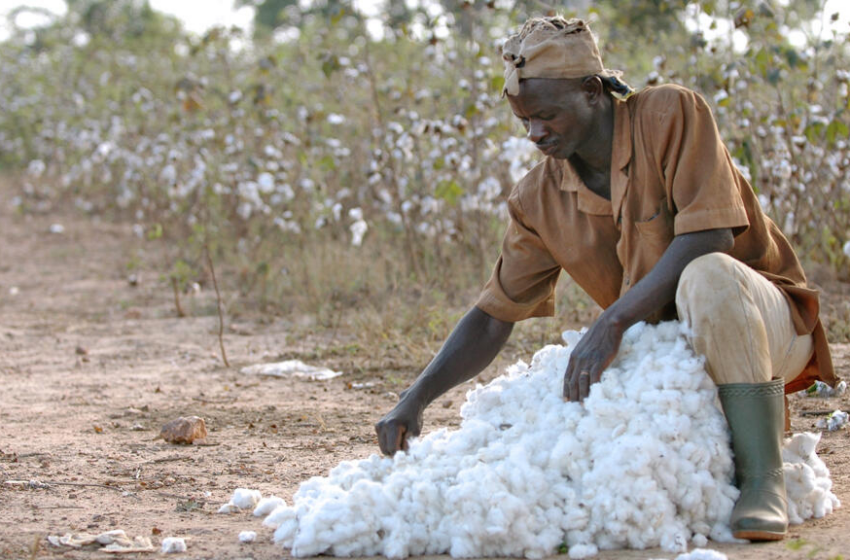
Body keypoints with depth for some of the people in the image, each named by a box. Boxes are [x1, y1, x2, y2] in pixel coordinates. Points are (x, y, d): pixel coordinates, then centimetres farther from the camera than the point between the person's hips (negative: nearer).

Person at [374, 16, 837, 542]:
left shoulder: (672, 115, -14)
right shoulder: (539, 200, 0)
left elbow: (707, 238, -24)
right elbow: (494, 317, 1)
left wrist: (612, 322, -31)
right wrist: (415, 401, -12)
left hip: (765, 325, -5)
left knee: (707, 276, -38)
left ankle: (763, 480, -29)